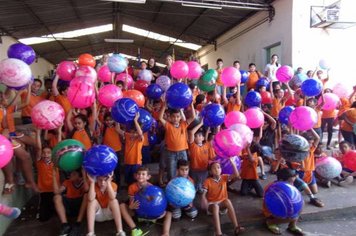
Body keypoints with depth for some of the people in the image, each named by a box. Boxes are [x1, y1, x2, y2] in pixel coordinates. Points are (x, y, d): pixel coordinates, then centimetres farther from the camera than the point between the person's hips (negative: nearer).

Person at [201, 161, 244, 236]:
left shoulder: (224, 177, -1)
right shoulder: (207, 181, -8)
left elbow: (236, 176, -15)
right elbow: (203, 194, -12)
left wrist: (233, 164, -24)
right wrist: (204, 203, -31)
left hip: (222, 203, 2)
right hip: (212, 204, -2)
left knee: (228, 201, -32)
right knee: (215, 206, -37)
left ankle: (236, 227, -35)